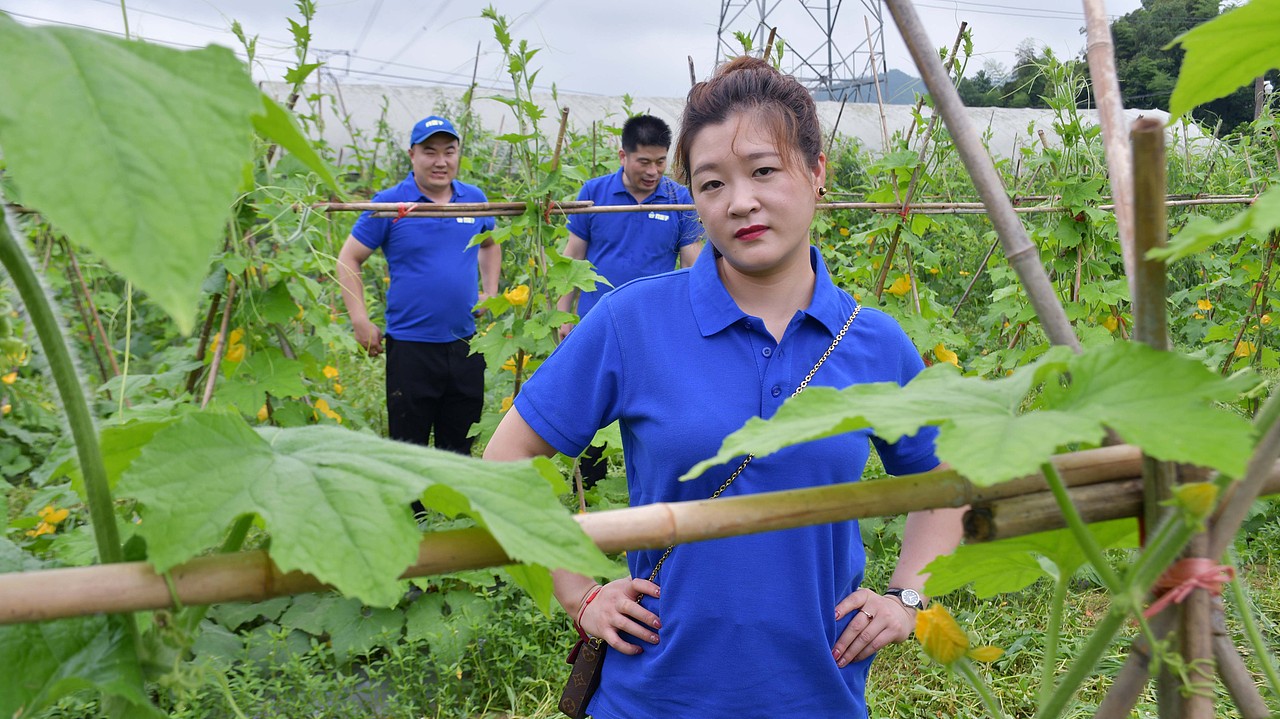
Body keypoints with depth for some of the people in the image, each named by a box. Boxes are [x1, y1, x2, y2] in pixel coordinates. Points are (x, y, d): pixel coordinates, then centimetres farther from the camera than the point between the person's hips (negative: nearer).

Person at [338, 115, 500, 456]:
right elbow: (348, 260, -2)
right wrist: (360, 321, -9)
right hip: (410, 346, -4)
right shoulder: (390, 204, -7)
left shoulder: (474, 198, 5)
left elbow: (490, 244, 25)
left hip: (465, 343, 4)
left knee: (460, 447, 15)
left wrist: (490, 293, 12)